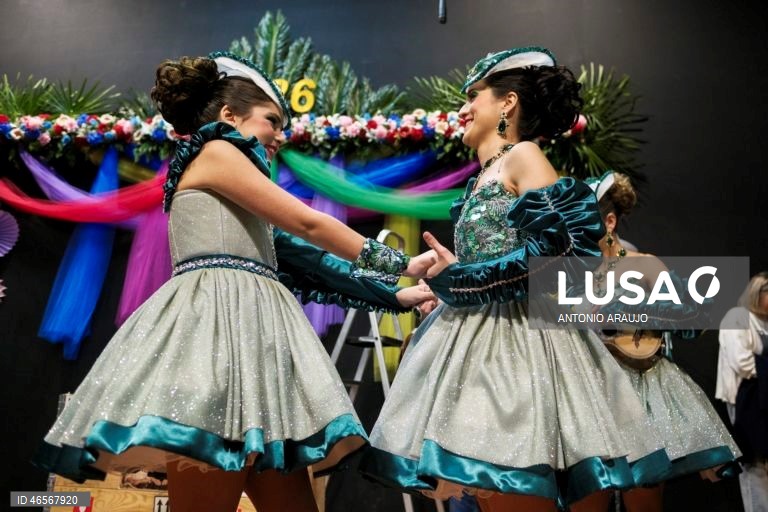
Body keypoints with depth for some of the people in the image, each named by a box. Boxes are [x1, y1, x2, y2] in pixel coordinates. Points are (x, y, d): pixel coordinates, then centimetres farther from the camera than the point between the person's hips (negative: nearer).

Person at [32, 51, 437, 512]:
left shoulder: (240, 203, 30)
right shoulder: (216, 151, 4)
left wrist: (394, 296, 22)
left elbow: (303, 260, 25)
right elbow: (308, 224, 0)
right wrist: (401, 263, 8)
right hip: (216, 323, -9)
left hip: (248, 328, 9)